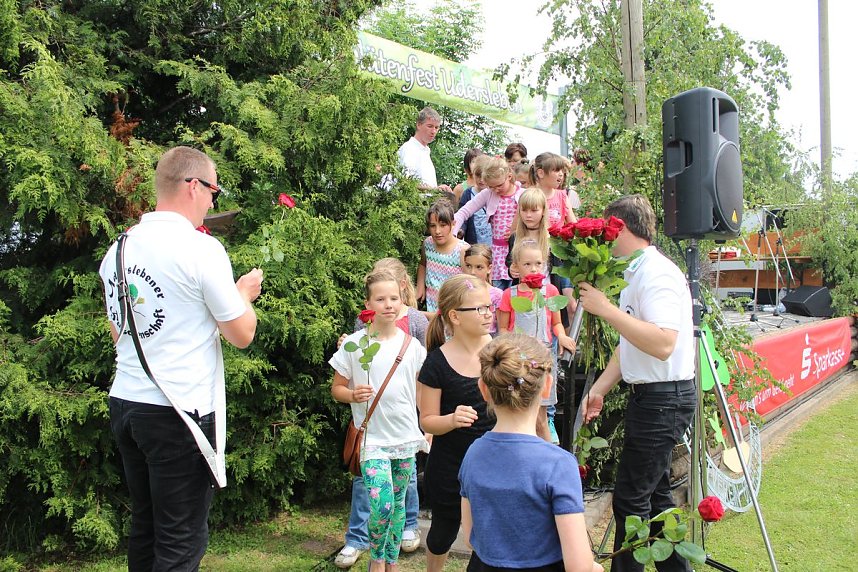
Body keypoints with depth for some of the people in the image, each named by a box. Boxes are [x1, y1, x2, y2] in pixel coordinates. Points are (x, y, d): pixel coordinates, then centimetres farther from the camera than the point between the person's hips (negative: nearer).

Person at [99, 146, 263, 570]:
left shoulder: (118, 249, 8)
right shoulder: (201, 249, -13)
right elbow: (242, 335, -10)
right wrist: (244, 294, 10)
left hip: (125, 403, 8)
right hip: (179, 411, -7)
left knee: (144, 529, 18)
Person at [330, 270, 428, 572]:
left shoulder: (411, 345, 1)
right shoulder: (354, 344, -7)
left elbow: (423, 391, 10)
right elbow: (336, 388, 0)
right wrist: (353, 394, -21)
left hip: (406, 437, 3)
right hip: (372, 439, -3)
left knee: (398, 505, 13)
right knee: (382, 505, -14)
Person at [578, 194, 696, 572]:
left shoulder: (658, 273, -18)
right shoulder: (635, 273, 13)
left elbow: (663, 344, -30)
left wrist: (606, 309, -27)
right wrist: (598, 389, 14)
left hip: (664, 397, -10)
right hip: (648, 396, 10)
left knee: (630, 498, -3)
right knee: (653, 494, 17)